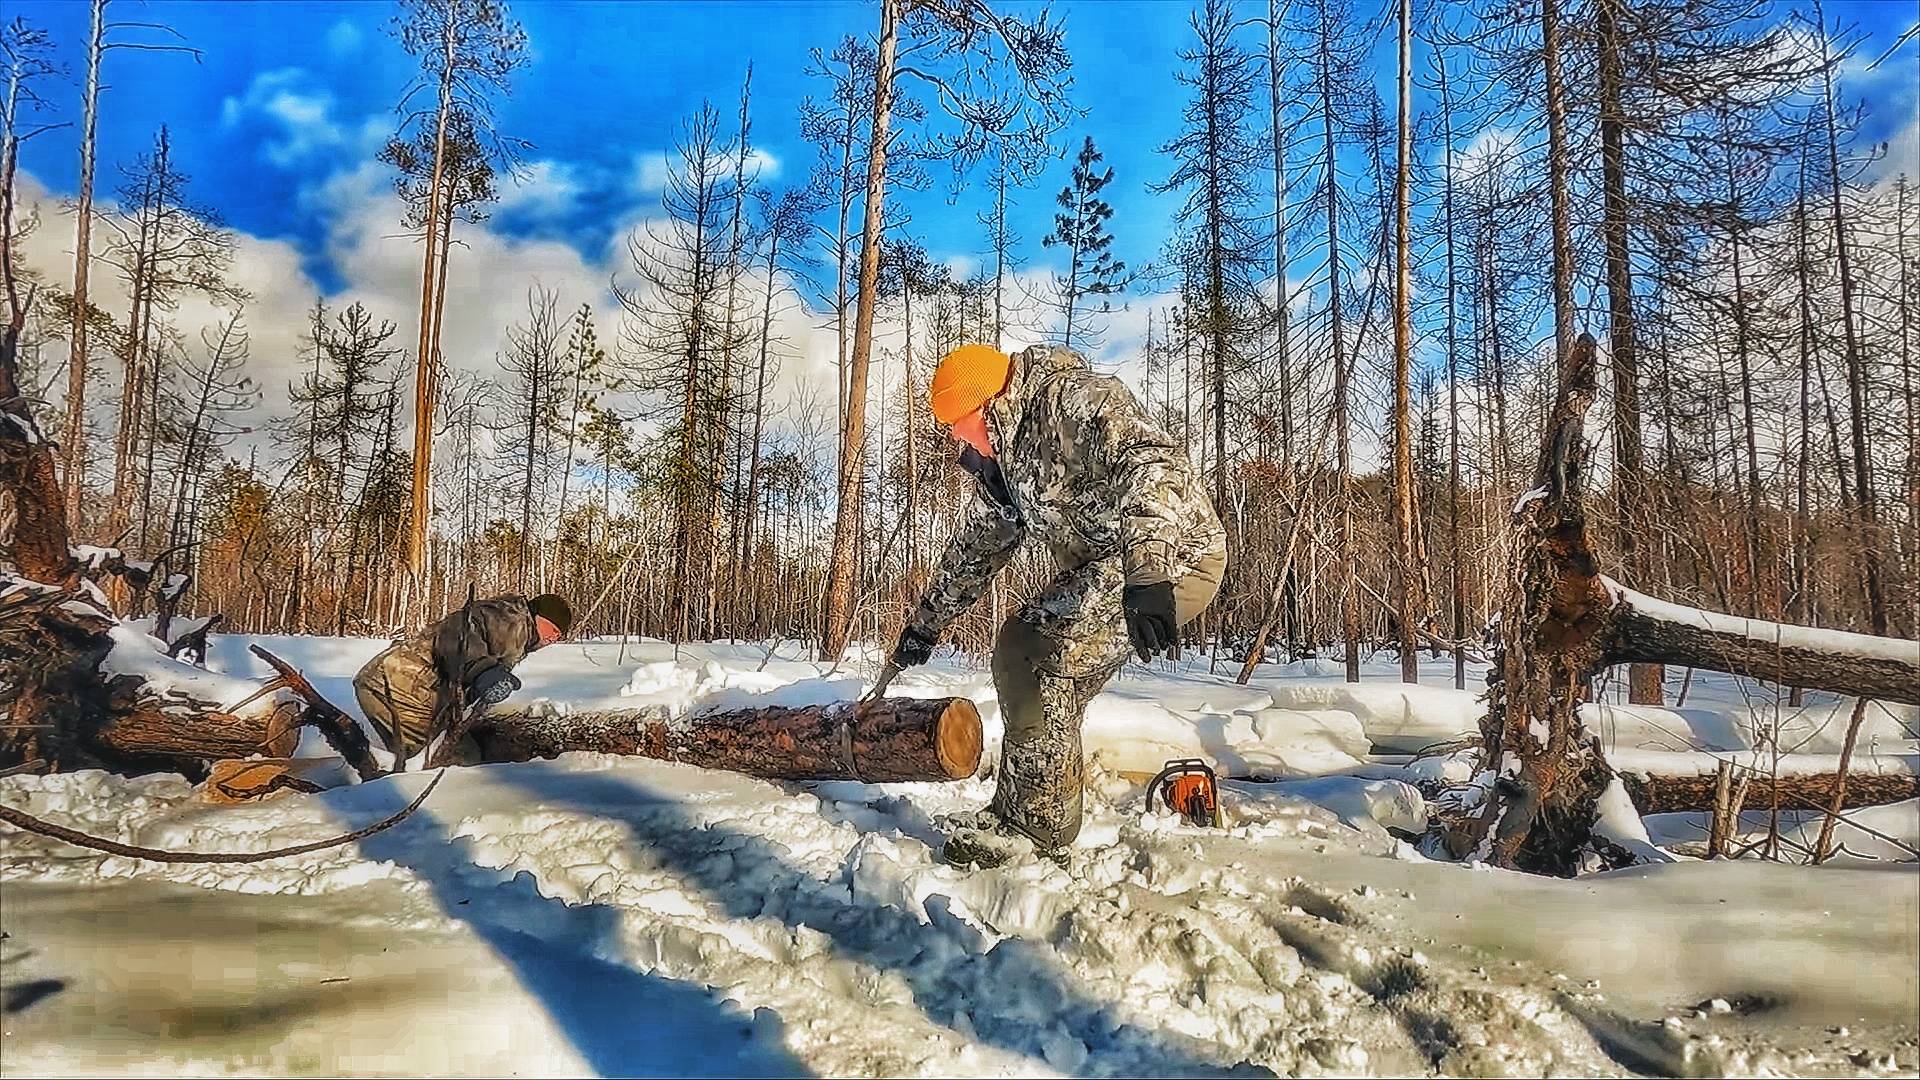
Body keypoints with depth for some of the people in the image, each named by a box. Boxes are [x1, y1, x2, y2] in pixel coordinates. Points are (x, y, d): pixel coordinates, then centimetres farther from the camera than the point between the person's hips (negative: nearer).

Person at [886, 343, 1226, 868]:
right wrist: (924, 626, 26)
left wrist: (1147, 573, -49)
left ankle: (1034, 821, -8)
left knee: (1037, 653, -20)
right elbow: (973, 548, 23)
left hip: (1176, 554, -10)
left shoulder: (1071, 398, -20)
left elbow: (1150, 461, -36)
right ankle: (1044, 809, 14)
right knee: (1019, 644, 8)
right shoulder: (1001, 460, 11)